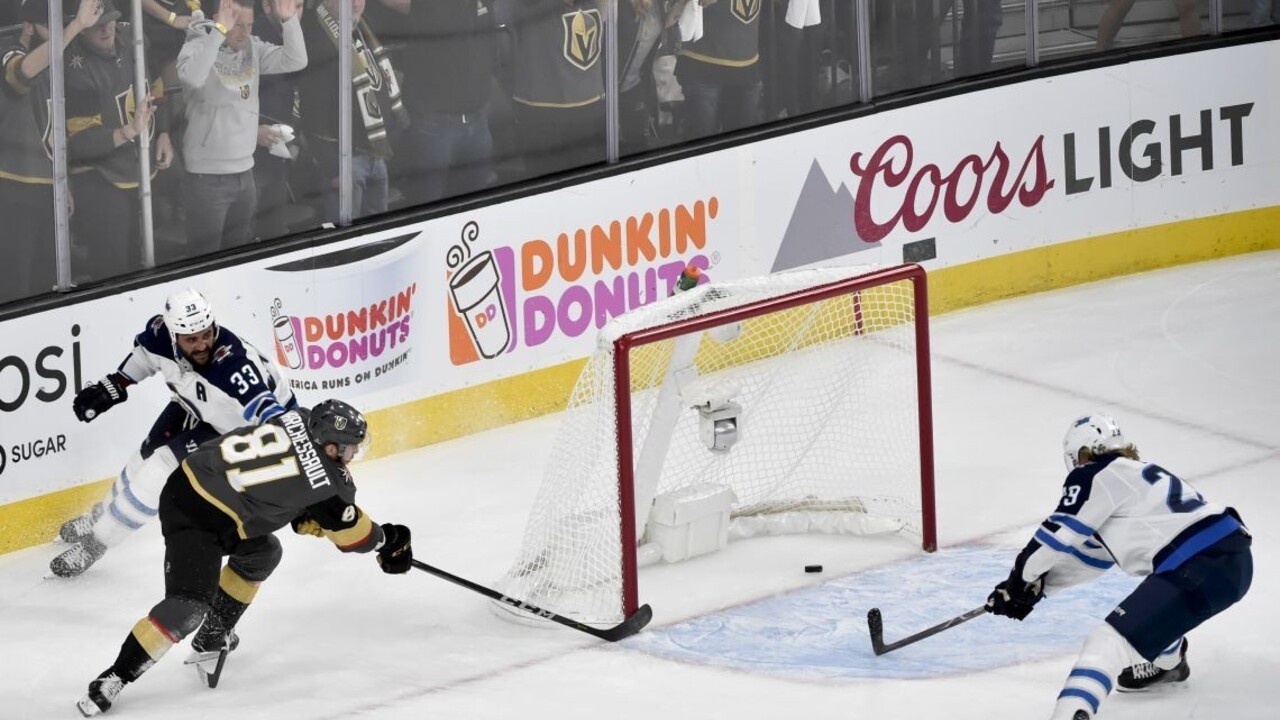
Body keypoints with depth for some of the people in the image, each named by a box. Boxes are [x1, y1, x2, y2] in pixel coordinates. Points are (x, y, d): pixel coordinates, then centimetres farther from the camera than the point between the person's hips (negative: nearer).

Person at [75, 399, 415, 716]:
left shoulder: (299, 420, 2)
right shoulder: (326, 480, -17)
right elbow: (348, 530, 0)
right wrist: (386, 542, 16)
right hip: (195, 518, -9)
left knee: (262, 552, 27)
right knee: (188, 607, -16)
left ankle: (212, 637, 34)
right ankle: (114, 678, -15)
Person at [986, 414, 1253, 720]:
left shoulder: (1095, 476, 0)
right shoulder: (1139, 475, 27)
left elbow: (1059, 537, 1)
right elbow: (1092, 555, 31)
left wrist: (1021, 579, 17)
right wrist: (1039, 584, 27)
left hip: (1201, 569, -10)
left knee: (1109, 643, -16)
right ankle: (1166, 663, 64)